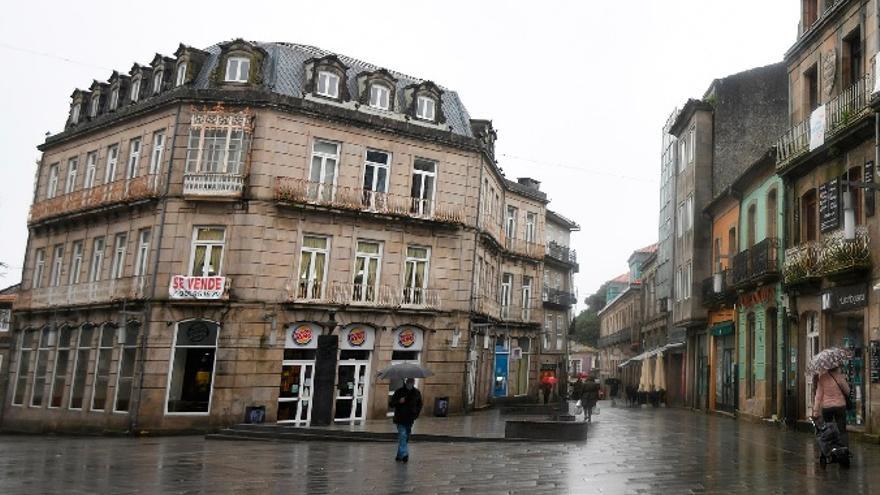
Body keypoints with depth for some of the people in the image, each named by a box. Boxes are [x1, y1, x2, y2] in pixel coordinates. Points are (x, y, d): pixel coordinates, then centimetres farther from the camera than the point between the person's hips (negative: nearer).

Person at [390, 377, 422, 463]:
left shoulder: (416, 393, 6)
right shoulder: (399, 391, -3)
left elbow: (419, 405, 18)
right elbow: (392, 403, -2)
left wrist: (416, 413, 4)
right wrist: (399, 401, -21)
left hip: (410, 419, 3)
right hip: (400, 418, -3)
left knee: (406, 436, 9)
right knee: (402, 435, -15)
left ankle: (400, 455, 20)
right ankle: (404, 454, -20)